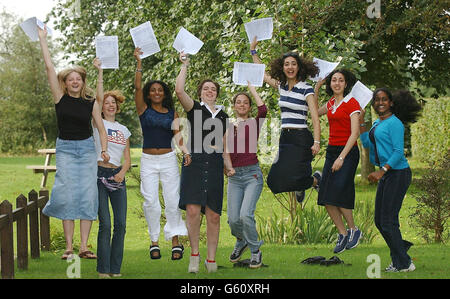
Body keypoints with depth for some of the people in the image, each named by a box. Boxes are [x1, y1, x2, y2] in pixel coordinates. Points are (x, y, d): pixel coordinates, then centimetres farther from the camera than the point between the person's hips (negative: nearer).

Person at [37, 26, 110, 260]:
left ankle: (84, 246, -4)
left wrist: (104, 149, -8)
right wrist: (42, 39, -4)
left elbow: (101, 128, 8)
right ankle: (68, 246, -5)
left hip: (87, 149, 1)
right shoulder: (61, 98, 1)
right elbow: (49, 68, -4)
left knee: (88, 195, -5)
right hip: (65, 149, -1)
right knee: (68, 195, -10)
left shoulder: (91, 103, 5)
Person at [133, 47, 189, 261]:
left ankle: (175, 242, 1)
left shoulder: (172, 113, 9)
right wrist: (139, 63, -10)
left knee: (172, 200, -2)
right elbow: (137, 87, -5)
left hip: (169, 159, 1)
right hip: (148, 161, 0)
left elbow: (177, 134, 3)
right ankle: (154, 242, 7)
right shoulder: (144, 110, 5)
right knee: (151, 202, -4)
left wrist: (185, 151, -14)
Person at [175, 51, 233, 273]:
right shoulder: (194, 108, 8)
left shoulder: (223, 116, 20)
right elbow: (179, 90, -9)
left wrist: (228, 165, 10)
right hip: (195, 162, -3)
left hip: (215, 166, 3)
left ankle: (211, 259, 7)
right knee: (193, 209, -15)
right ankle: (194, 254, -1)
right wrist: (184, 66, 0)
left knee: (214, 215, 0)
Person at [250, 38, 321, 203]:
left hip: (301, 139, -6)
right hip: (285, 138, 6)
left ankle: (316, 180, 17)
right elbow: (262, 74, 27)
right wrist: (253, 51, 26)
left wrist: (316, 142, -22)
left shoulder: (306, 89, -7)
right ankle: (300, 186, 30)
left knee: (293, 179, -16)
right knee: (275, 181, -1)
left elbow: (315, 118, -12)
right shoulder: (281, 86, 11)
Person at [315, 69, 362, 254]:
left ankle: (353, 230, 4)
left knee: (338, 195, -15)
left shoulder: (351, 103, -9)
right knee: (326, 198, 0)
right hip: (332, 150, 7)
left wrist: (341, 157, -20)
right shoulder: (331, 103, 12)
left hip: (348, 152, -7)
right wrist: (317, 87, 23)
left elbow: (355, 133, -15)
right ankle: (342, 234, 11)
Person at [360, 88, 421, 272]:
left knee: (388, 221, -8)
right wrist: (361, 122, 16)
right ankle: (401, 258, 23)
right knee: (379, 221, 11)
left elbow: (399, 152, -19)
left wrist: (382, 171, -26)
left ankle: (403, 264, 3)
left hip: (398, 173, -10)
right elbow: (366, 143, 23)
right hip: (385, 175, 10)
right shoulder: (377, 124, 15)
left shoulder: (394, 123, -13)